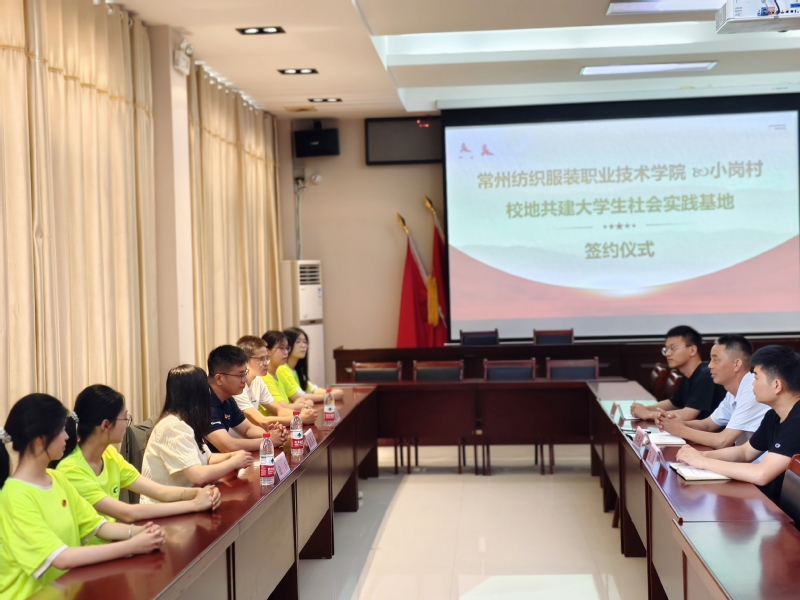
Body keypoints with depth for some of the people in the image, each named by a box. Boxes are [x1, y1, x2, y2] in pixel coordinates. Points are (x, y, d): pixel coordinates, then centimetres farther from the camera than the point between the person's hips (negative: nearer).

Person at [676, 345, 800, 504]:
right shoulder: (774, 415, 6)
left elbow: (762, 474, -31)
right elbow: (744, 452, 18)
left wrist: (703, 462, -20)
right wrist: (702, 455, -1)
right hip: (771, 499, 8)